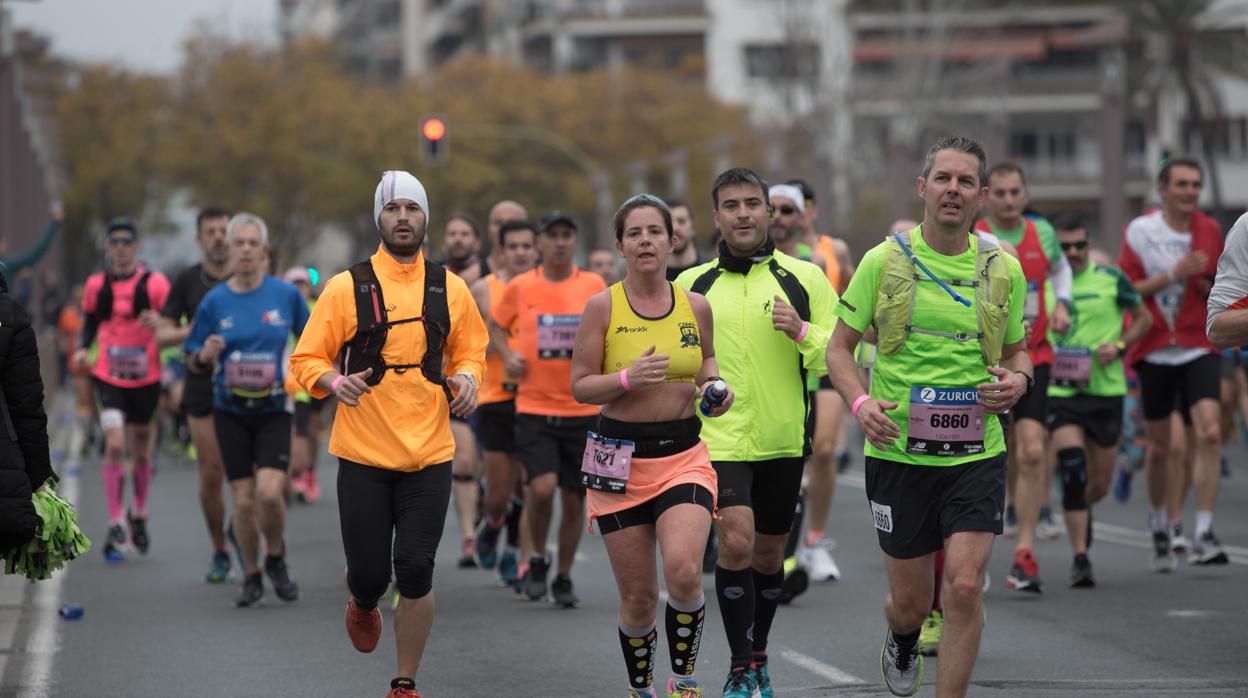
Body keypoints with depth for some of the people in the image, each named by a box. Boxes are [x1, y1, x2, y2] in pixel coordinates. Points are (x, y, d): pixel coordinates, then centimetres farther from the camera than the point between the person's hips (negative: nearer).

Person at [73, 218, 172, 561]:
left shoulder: (154, 283, -5)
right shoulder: (96, 285, 2)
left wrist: (160, 324, -25)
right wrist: (83, 347, -3)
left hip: (146, 378, 0)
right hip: (109, 377, 0)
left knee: (141, 451, 11)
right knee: (114, 445, -15)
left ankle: (138, 514, 35)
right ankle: (116, 526, -11)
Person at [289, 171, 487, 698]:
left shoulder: (450, 289, 5)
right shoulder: (346, 288, -3)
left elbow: (470, 350, 19)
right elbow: (306, 360, 1)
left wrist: (467, 377, -3)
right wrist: (334, 381, -20)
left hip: (429, 456, 1)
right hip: (363, 455, -1)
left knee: (416, 571, -5)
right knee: (369, 572, 1)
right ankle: (362, 606, 40)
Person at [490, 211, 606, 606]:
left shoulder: (594, 286, 2)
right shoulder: (520, 287, 1)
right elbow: (495, 326, 17)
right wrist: (507, 355, -1)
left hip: (582, 409, 1)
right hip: (534, 407, -1)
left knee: (574, 498, 5)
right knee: (543, 486, -19)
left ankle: (564, 578, 23)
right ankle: (538, 559, 8)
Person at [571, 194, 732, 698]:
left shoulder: (696, 306, 4)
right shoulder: (603, 307, -4)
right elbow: (581, 386, -3)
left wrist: (714, 387, 4)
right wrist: (628, 378, -20)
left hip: (683, 455, 1)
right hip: (619, 458, -1)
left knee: (683, 572, -21)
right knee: (638, 597, 3)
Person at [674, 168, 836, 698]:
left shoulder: (805, 279, 2)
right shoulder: (691, 285, 5)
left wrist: (802, 332, -15)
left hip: (783, 440, 1)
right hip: (718, 440, -1)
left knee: (768, 553, 12)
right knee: (736, 543, -17)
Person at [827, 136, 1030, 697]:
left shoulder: (1004, 270, 4)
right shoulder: (884, 262, -1)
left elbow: (1017, 350, 18)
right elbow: (839, 347, 6)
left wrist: (1018, 379, -6)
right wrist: (860, 403, -13)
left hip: (976, 455, 1)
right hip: (898, 455, -1)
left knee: (964, 588, -14)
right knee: (910, 601, 8)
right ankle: (901, 643, 46)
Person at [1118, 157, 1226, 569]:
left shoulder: (1210, 231, 6)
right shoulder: (1139, 231, -1)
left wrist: (1208, 284, -10)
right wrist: (1171, 276, -17)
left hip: (1198, 348, 1)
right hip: (1154, 350, -1)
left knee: (1210, 433, -19)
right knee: (1159, 446, 8)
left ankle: (1204, 535, -18)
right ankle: (1158, 527, 31)